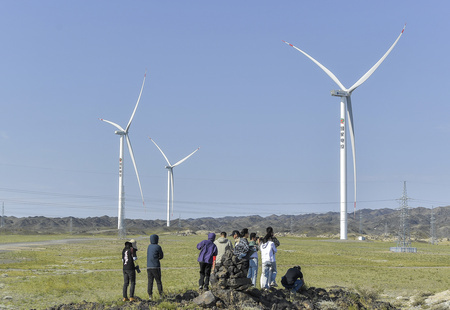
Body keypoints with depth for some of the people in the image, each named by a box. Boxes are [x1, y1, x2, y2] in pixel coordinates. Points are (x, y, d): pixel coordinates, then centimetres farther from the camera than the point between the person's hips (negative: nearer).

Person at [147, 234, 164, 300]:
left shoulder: (149, 246, 12)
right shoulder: (158, 247, -7)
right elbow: (161, 256, 3)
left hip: (149, 267, 5)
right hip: (156, 267, -5)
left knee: (150, 281, 3)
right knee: (158, 281, 3)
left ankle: (150, 295, -2)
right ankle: (161, 294, 3)